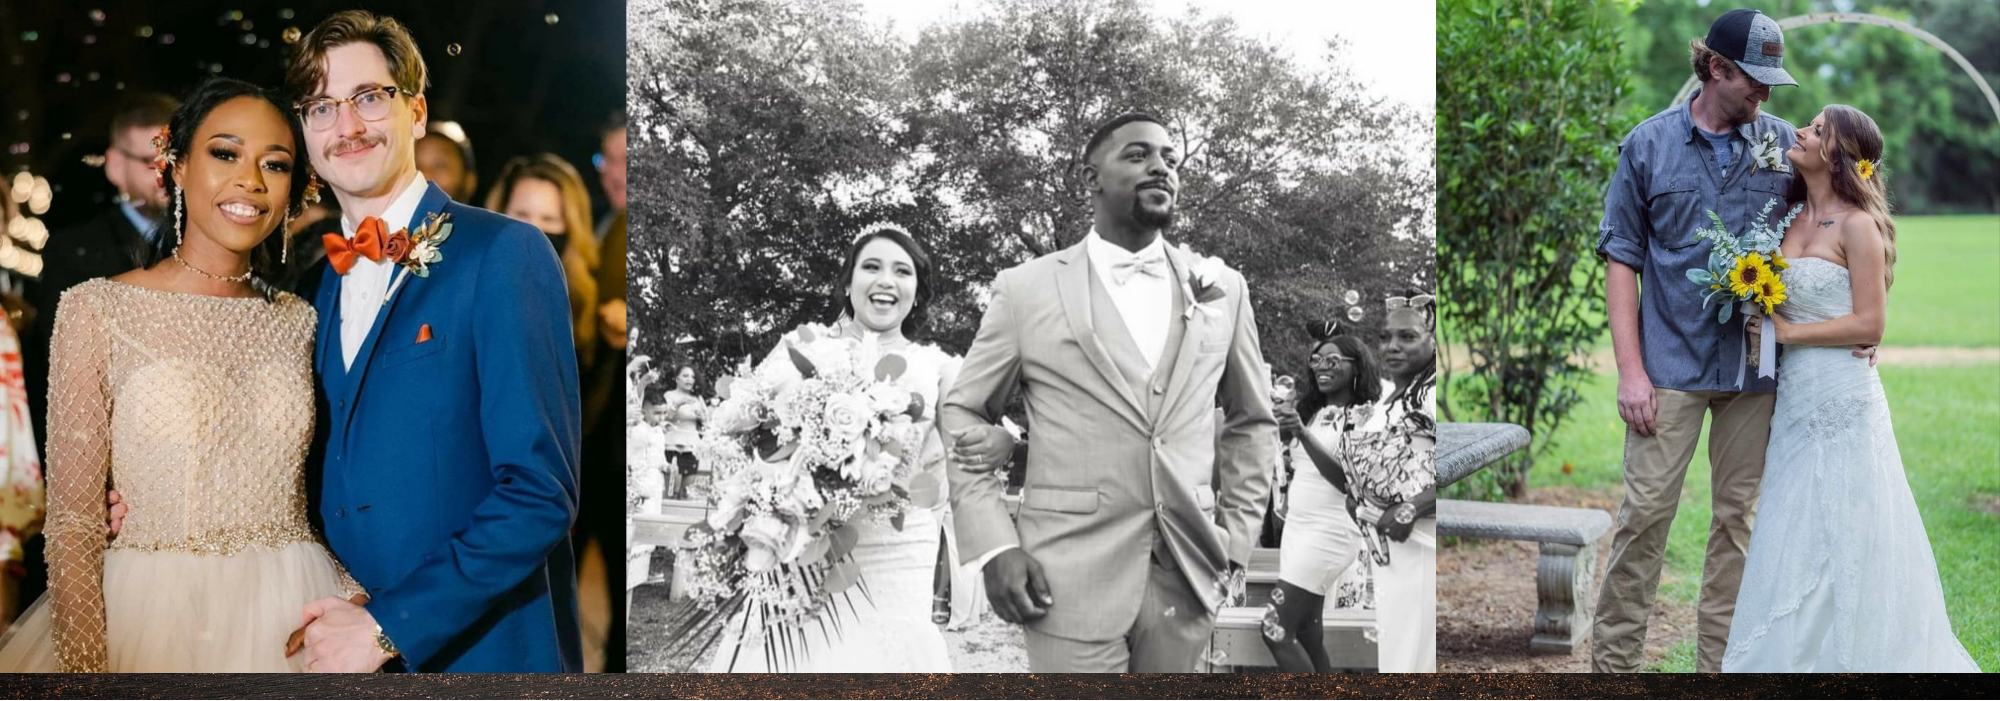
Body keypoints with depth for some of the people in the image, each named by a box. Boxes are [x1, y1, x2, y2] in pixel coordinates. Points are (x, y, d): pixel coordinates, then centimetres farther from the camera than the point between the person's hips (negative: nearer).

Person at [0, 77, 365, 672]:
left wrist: (354, 599, -8)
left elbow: (299, 493, 10)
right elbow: (72, 518, -6)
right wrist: (85, 666, -16)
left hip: (288, 622, 3)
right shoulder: (98, 309, -4)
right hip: (148, 620, -3)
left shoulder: (297, 322, 6)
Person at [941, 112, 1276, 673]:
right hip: (1071, 579, -3)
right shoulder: (1026, 289, 1)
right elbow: (961, 414, 5)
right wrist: (992, 545, -6)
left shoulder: (1222, 289, 9)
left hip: (1187, 575, 3)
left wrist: (1237, 539, 7)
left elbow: (1252, 420, 18)